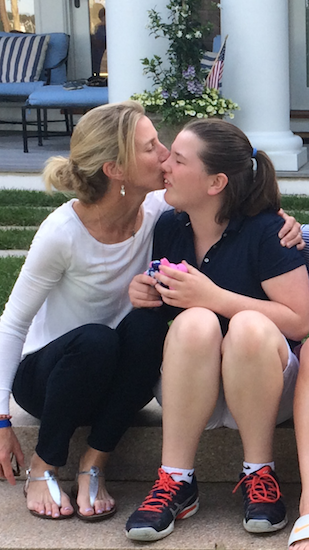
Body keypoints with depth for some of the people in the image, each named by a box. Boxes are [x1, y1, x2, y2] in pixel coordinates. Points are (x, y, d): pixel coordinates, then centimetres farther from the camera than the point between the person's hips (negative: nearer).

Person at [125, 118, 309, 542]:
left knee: (249, 326, -35)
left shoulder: (265, 231, -12)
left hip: (263, 388, -3)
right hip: (186, 391, 3)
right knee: (194, 323, -29)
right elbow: (154, 312, 18)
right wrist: (140, 296, -7)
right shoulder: (168, 228, 3)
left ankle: (259, 474, -18)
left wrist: (215, 297, -23)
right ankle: (176, 482, -25)